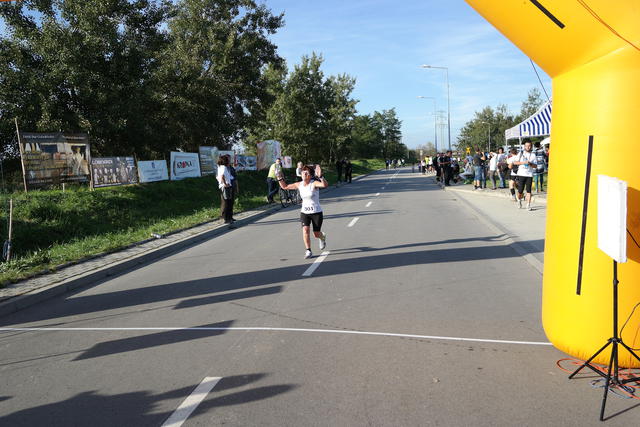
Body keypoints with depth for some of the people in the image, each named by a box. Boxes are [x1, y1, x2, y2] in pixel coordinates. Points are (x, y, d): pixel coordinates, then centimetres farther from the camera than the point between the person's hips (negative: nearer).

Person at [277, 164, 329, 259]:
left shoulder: (314, 183, -16)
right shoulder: (299, 185, -1)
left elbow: (325, 185, -36)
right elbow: (285, 186, 10)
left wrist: (320, 176, -50)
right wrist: (280, 178, -4)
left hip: (316, 212, -3)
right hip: (304, 212, 4)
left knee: (317, 234, 6)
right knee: (305, 230, -15)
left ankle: (323, 237, 44)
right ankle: (308, 251, -4)